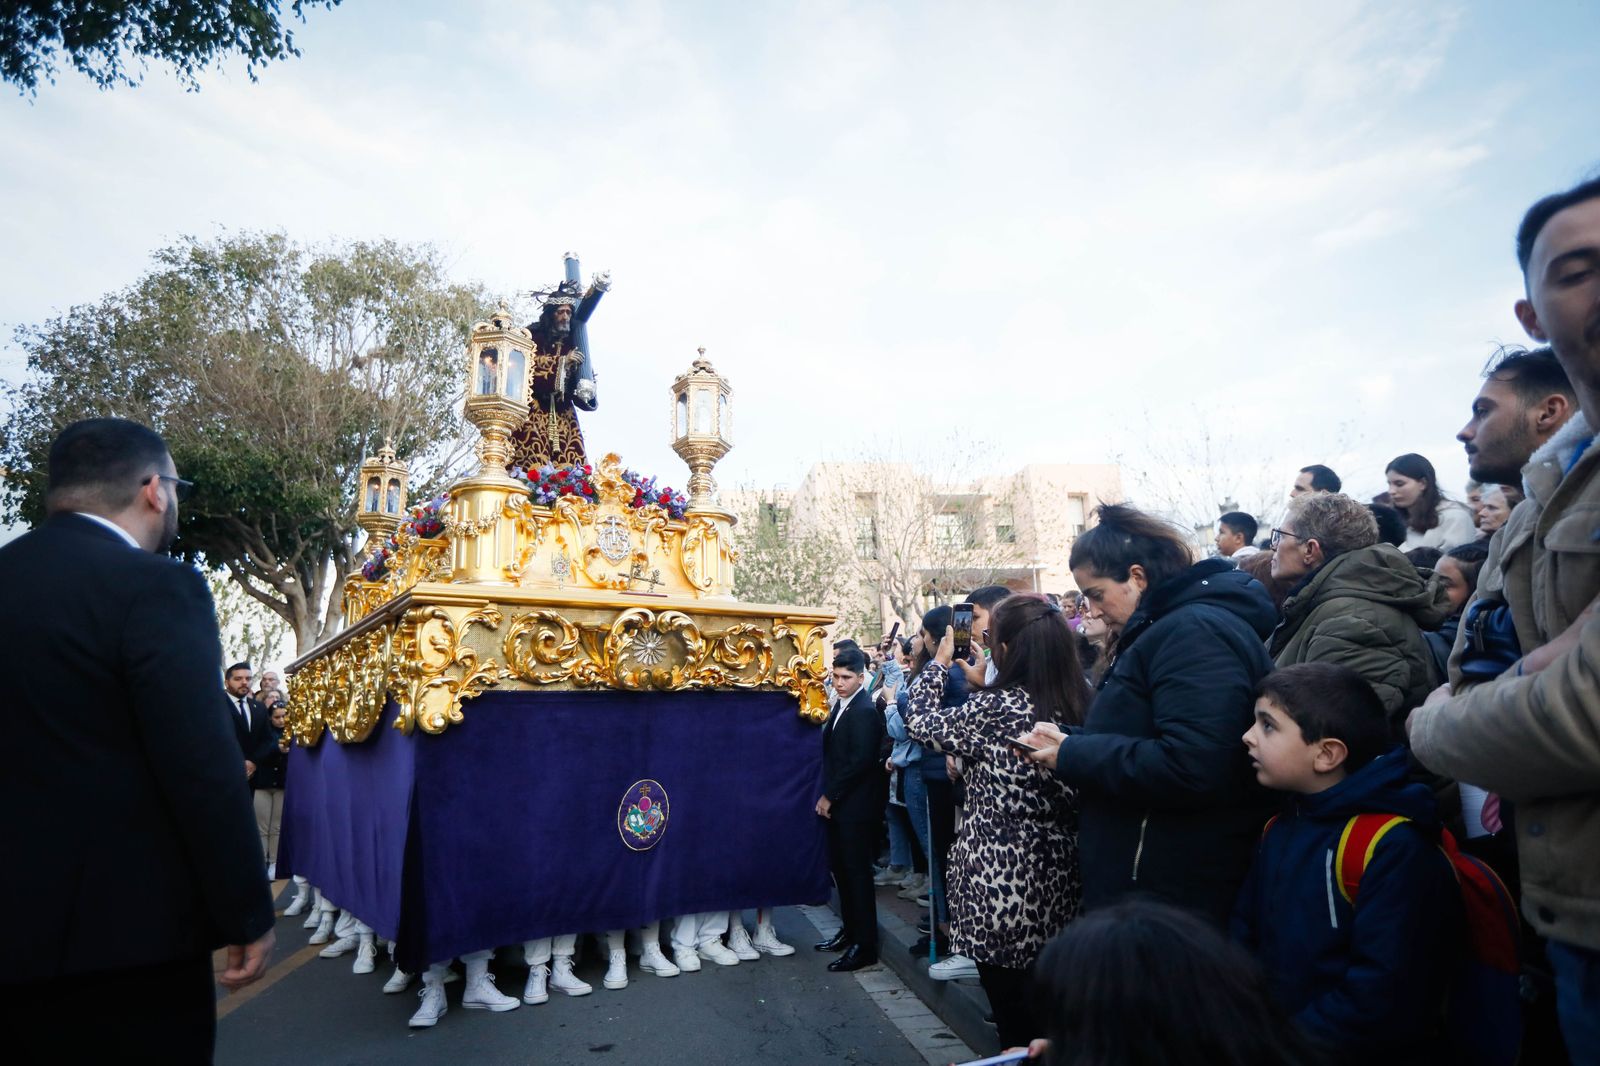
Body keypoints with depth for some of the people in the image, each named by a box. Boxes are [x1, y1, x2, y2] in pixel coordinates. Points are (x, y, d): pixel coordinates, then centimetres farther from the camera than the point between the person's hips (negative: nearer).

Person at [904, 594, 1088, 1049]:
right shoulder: (1080, 705, -2)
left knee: (1013, 1008, 11)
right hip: (1059, 879, 6)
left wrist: (939, 664, 9)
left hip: (1001, 882, -6)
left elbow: (920, 722, -3)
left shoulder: (994, 708, -18)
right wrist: (979, 686, 13)